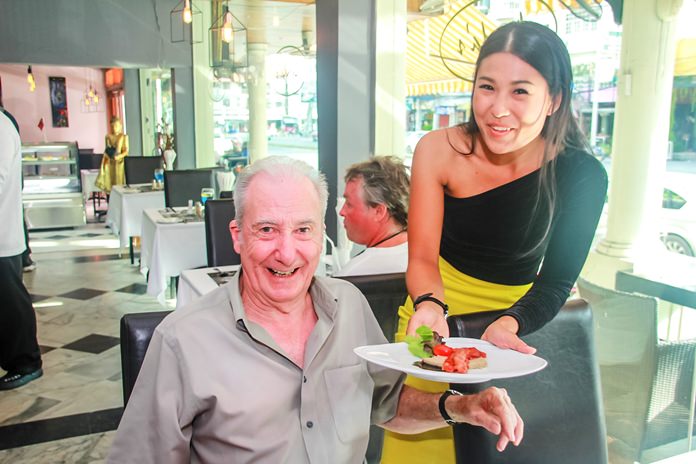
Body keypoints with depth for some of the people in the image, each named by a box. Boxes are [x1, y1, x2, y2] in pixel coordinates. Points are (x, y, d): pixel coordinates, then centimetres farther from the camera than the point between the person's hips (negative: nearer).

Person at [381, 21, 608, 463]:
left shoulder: (581, 176, -17)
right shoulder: (439, 150, -18)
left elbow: (555, 282, -12)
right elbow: (422, 257, -14)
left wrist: (509, 325, -32)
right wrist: (430, 306, -35)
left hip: (517, 315, 1)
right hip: (437, 310, 0)